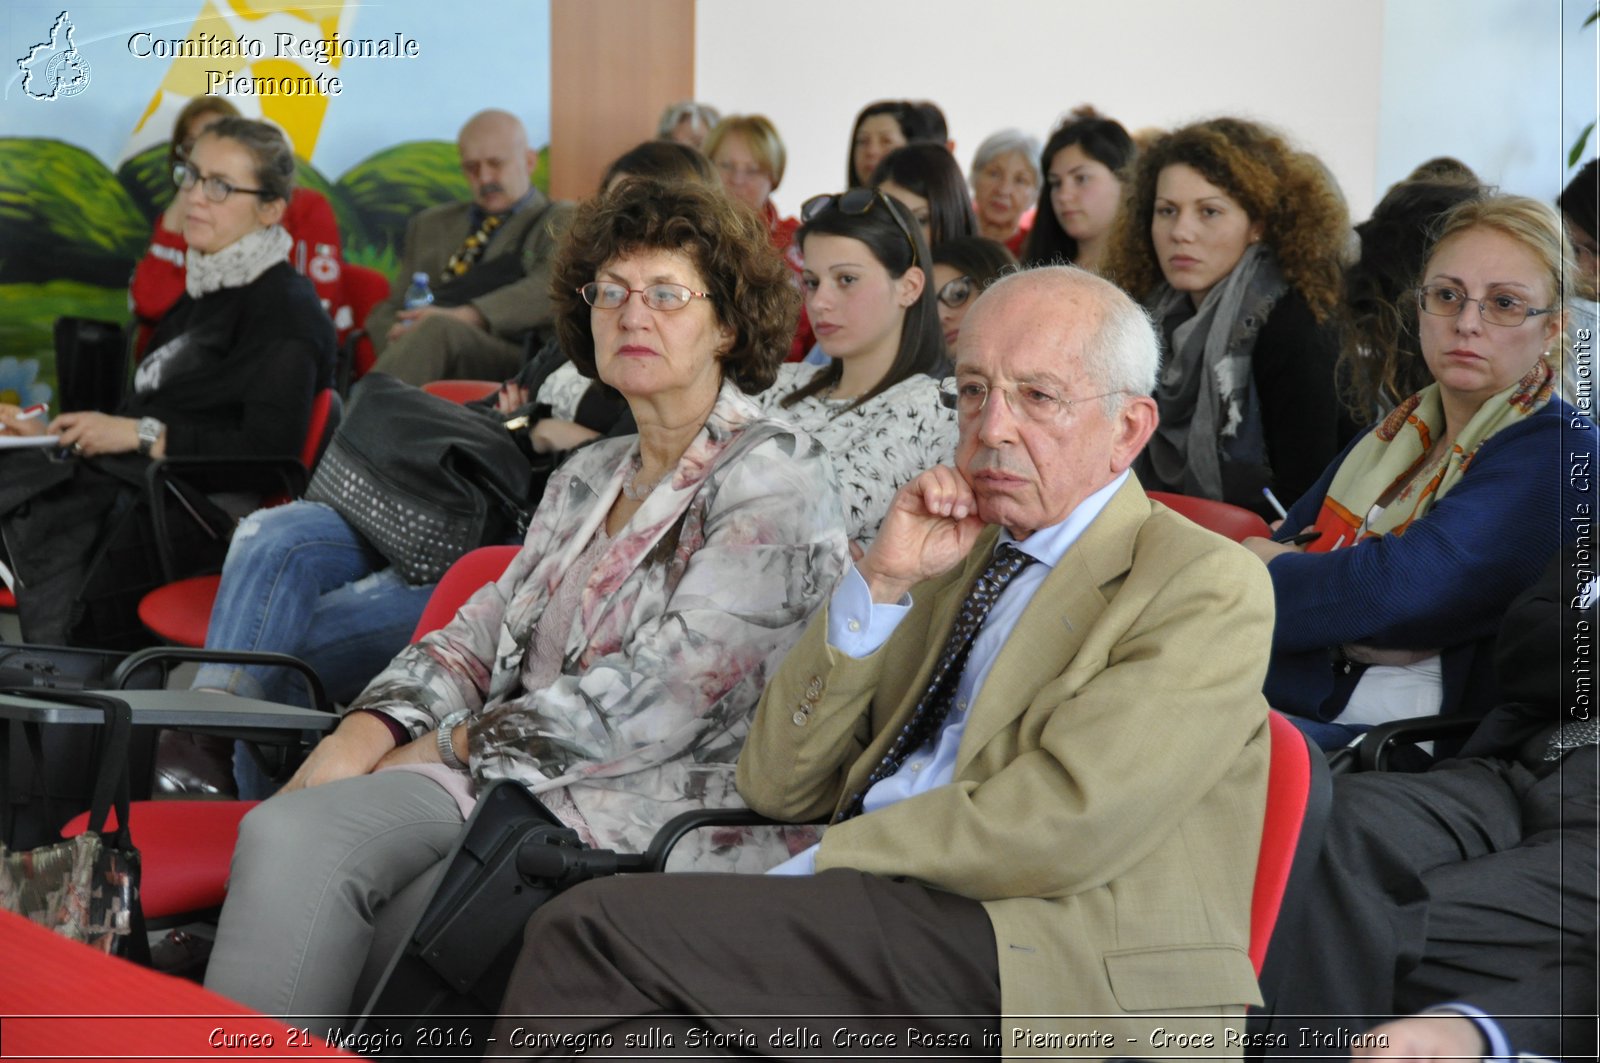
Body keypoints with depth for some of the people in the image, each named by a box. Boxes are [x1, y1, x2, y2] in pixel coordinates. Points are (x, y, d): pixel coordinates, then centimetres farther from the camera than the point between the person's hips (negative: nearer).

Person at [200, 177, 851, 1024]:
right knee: (286, 833, -22)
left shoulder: (774, 479, -5)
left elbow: (656, 705, -13)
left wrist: (451, 743, -6)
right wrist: (367, 733, -2)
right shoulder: (588, 479, 22)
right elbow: (482, 634, 19)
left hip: (642, 809, -7)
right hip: (513, 782, 7)